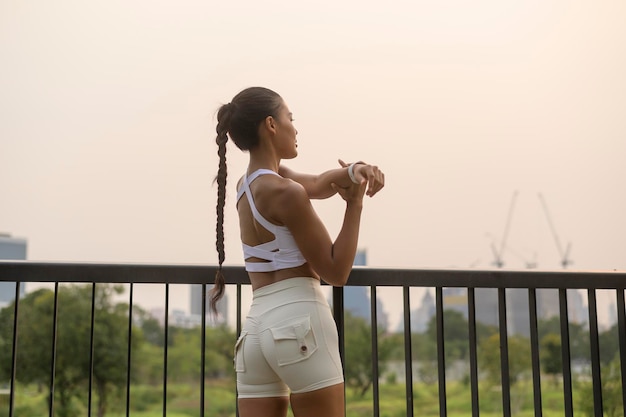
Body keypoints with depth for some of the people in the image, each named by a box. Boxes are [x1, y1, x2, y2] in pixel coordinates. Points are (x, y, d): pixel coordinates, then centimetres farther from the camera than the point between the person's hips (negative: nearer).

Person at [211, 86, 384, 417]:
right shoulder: (285, 191, -10)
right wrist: (355, 204, -3)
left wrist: (352, 171, -1)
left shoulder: (247, 184, 15)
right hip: (299, 322, -8)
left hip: (256, 328, 8)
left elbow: (317, 185, 19)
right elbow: (336, 272, -6)